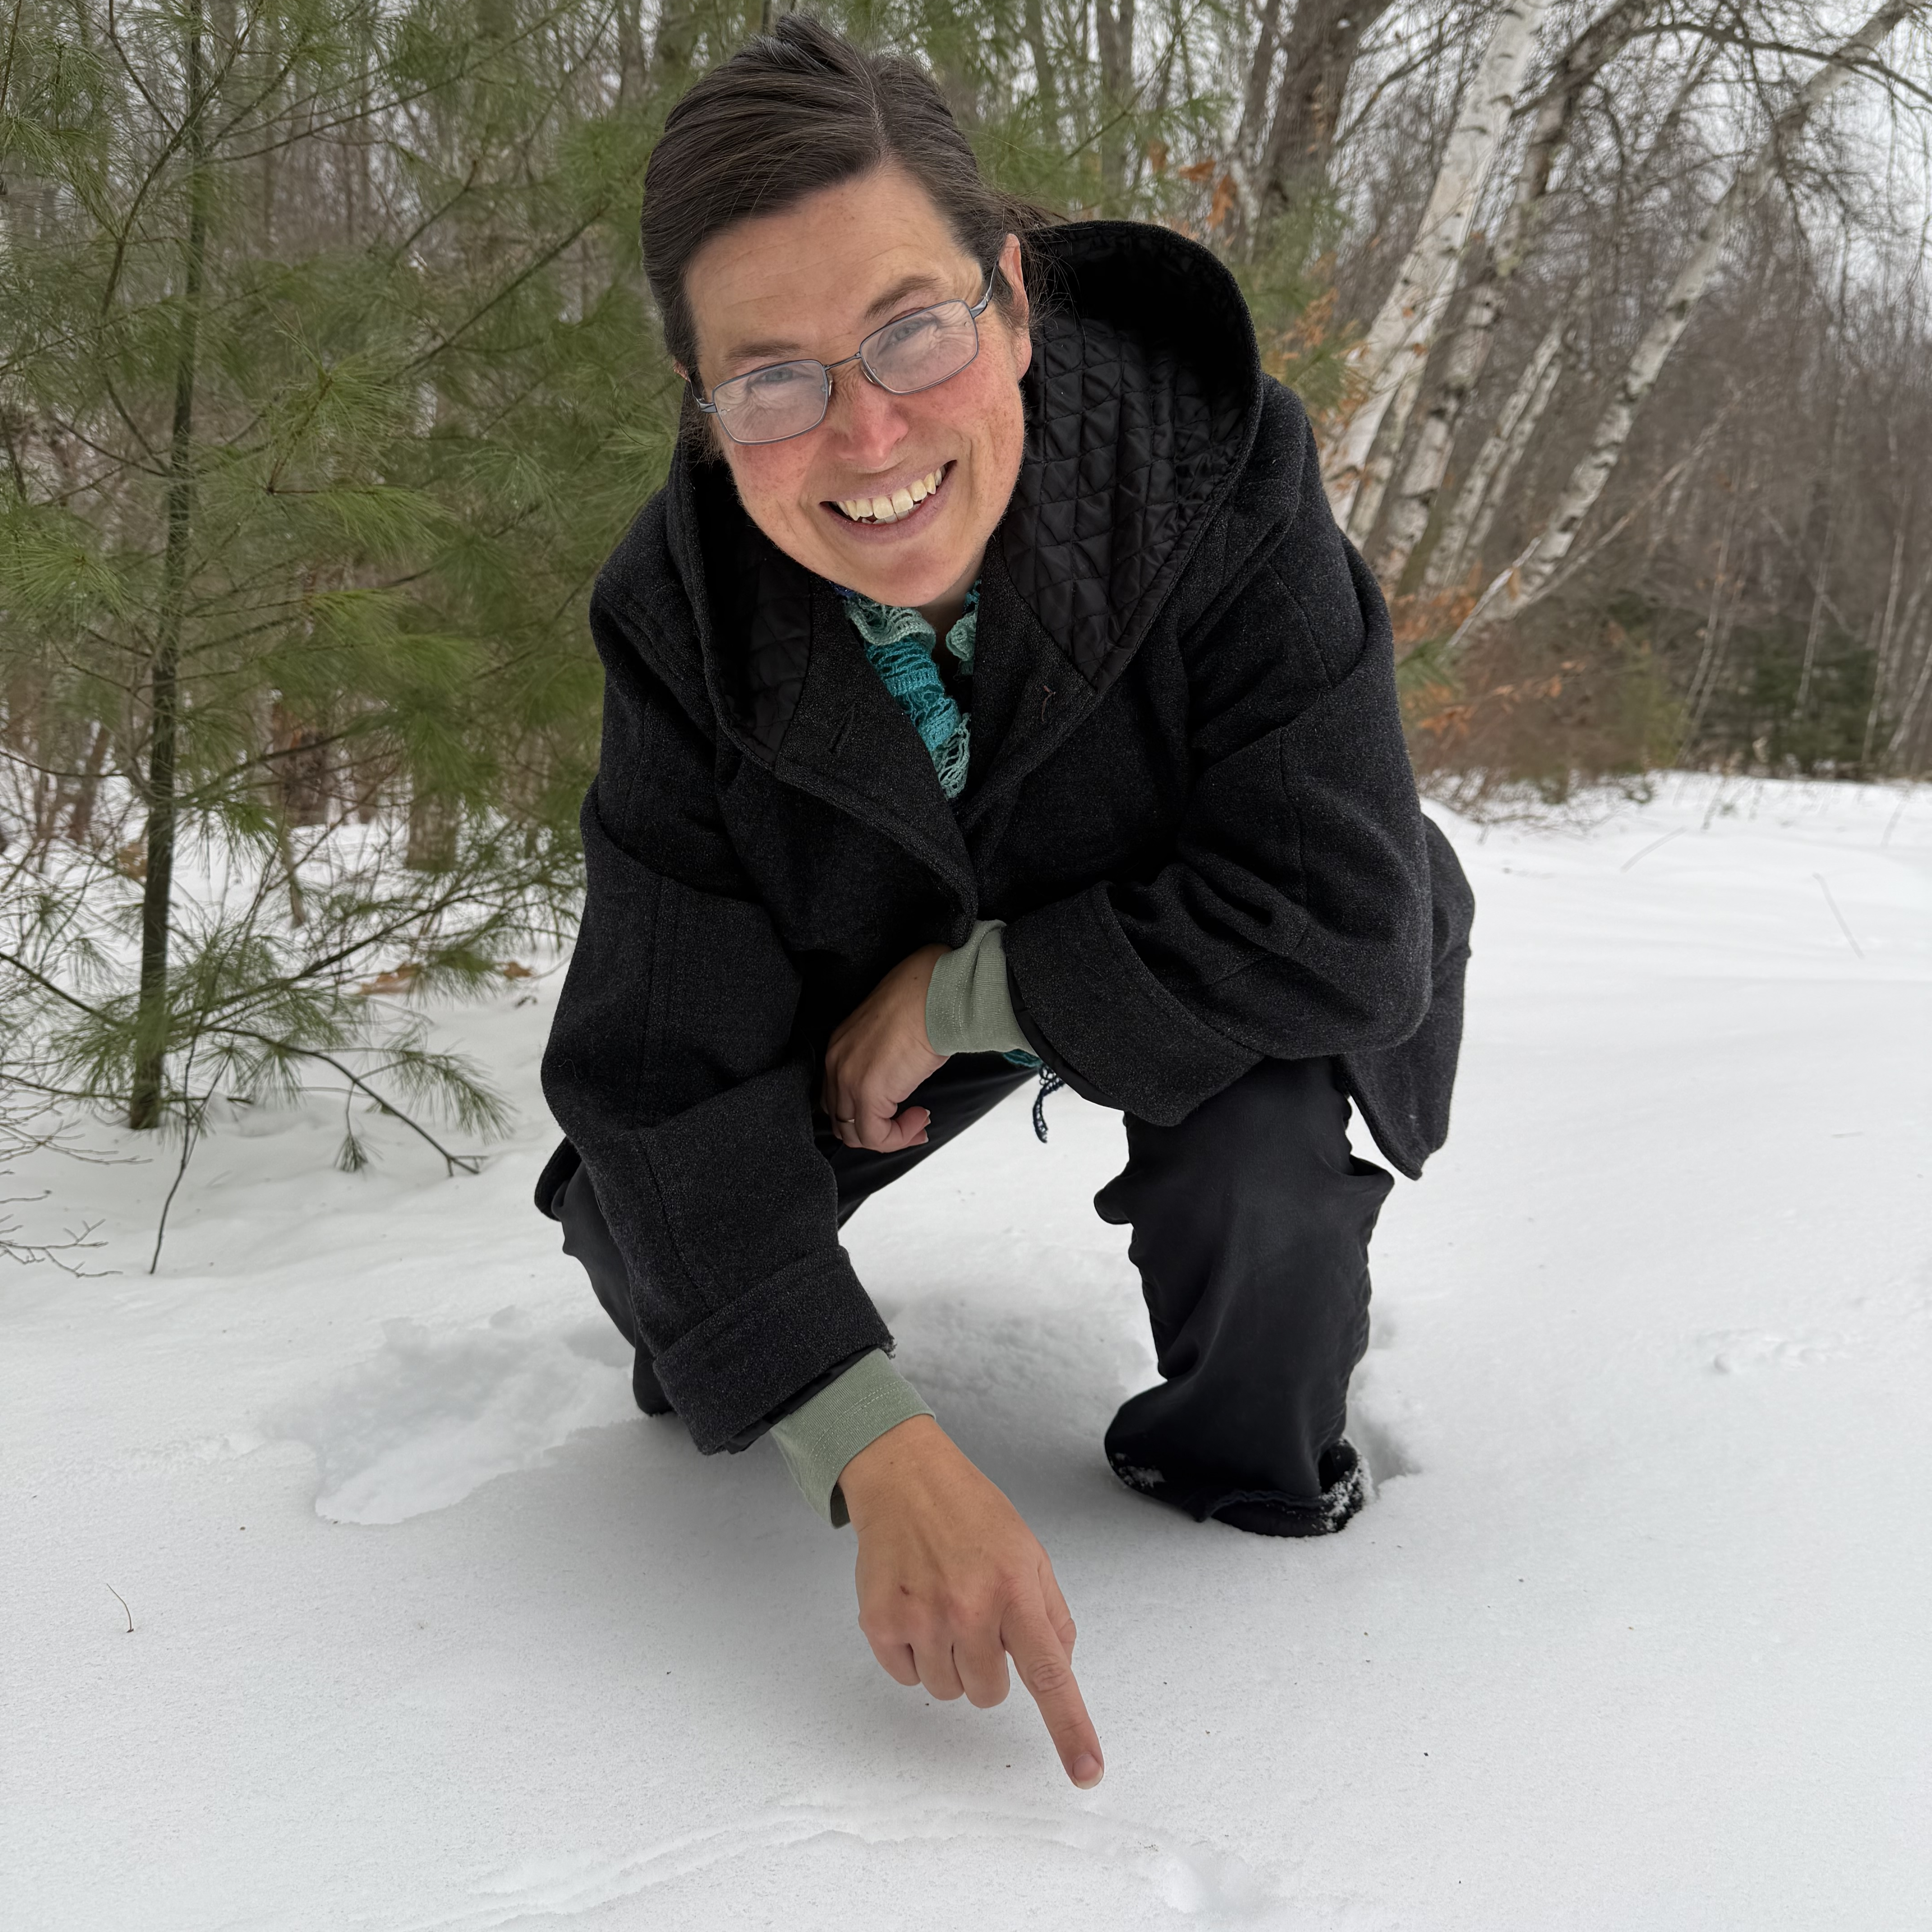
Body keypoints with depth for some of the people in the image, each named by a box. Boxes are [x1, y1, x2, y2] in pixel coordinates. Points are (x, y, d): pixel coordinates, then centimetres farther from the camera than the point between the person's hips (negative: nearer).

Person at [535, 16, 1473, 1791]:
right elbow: (670, 1075, -28)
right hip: (890, 974, 3)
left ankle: (1250, 1466, 3)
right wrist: (883, 1458, -39)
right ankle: (724, 1374, 25)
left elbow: (1342, 926, -35)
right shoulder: (682, 616, -25)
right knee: (632, 1219, -13)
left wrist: (959, 996, -30)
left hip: (1198, 966, -2)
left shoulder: (1217, 478, -35)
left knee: (1263, 1177, -32)